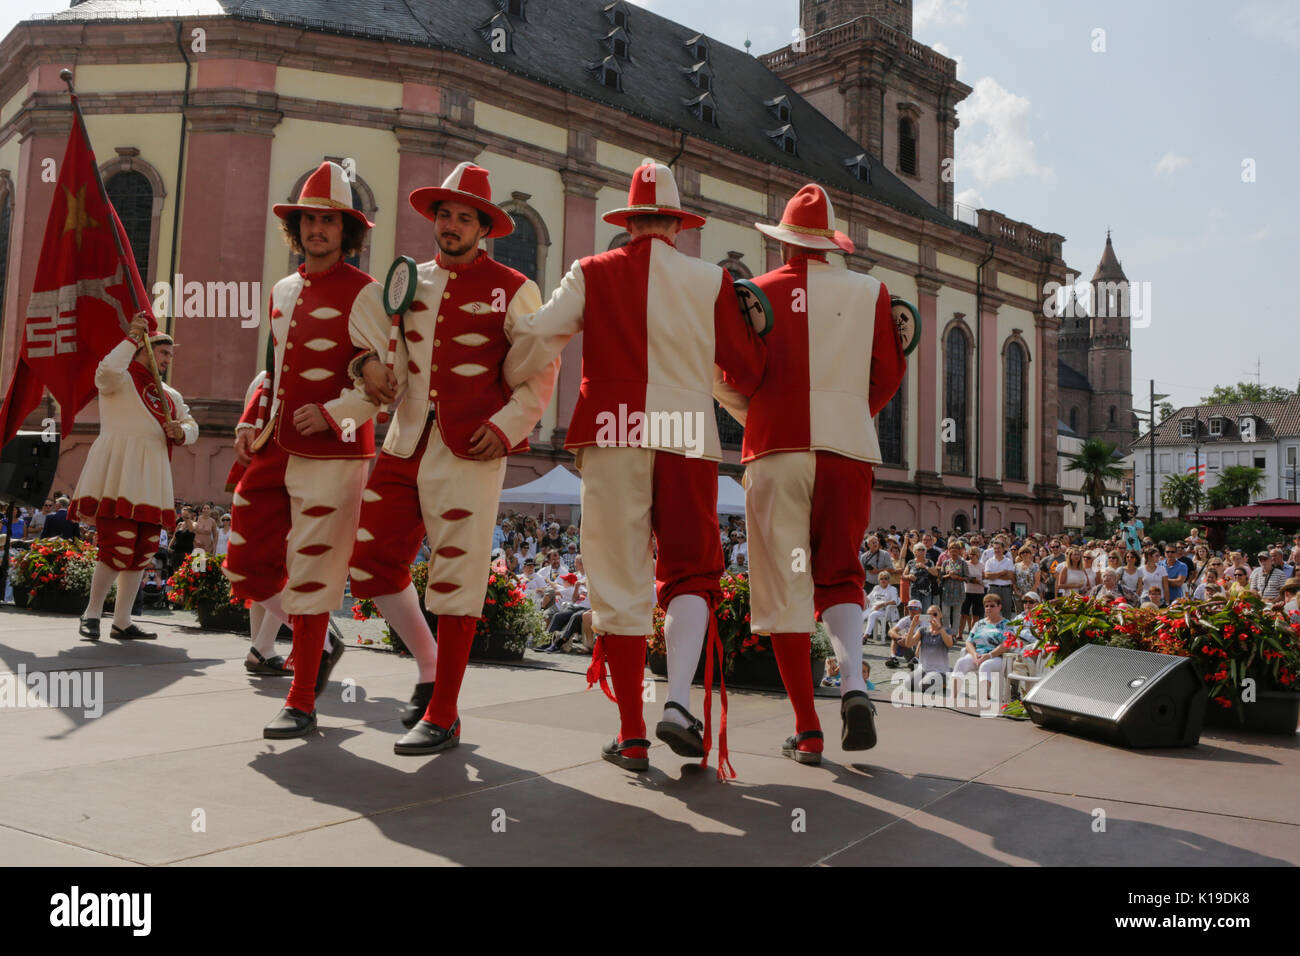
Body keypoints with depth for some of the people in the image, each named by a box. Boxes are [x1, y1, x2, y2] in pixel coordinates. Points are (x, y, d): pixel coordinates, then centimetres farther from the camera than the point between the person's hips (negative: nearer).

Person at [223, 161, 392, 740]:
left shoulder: (361, 292, -6)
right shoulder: (283, 292, 16)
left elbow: (390, 376, -10)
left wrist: (333, 414, -20)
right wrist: (250, 423, 11)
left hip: (332, 453, -7)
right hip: (275, 449, 8)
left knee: (311, 572, -3)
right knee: (247, 564, 8)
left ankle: (301, 704, 10)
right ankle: (317, 643, 31)